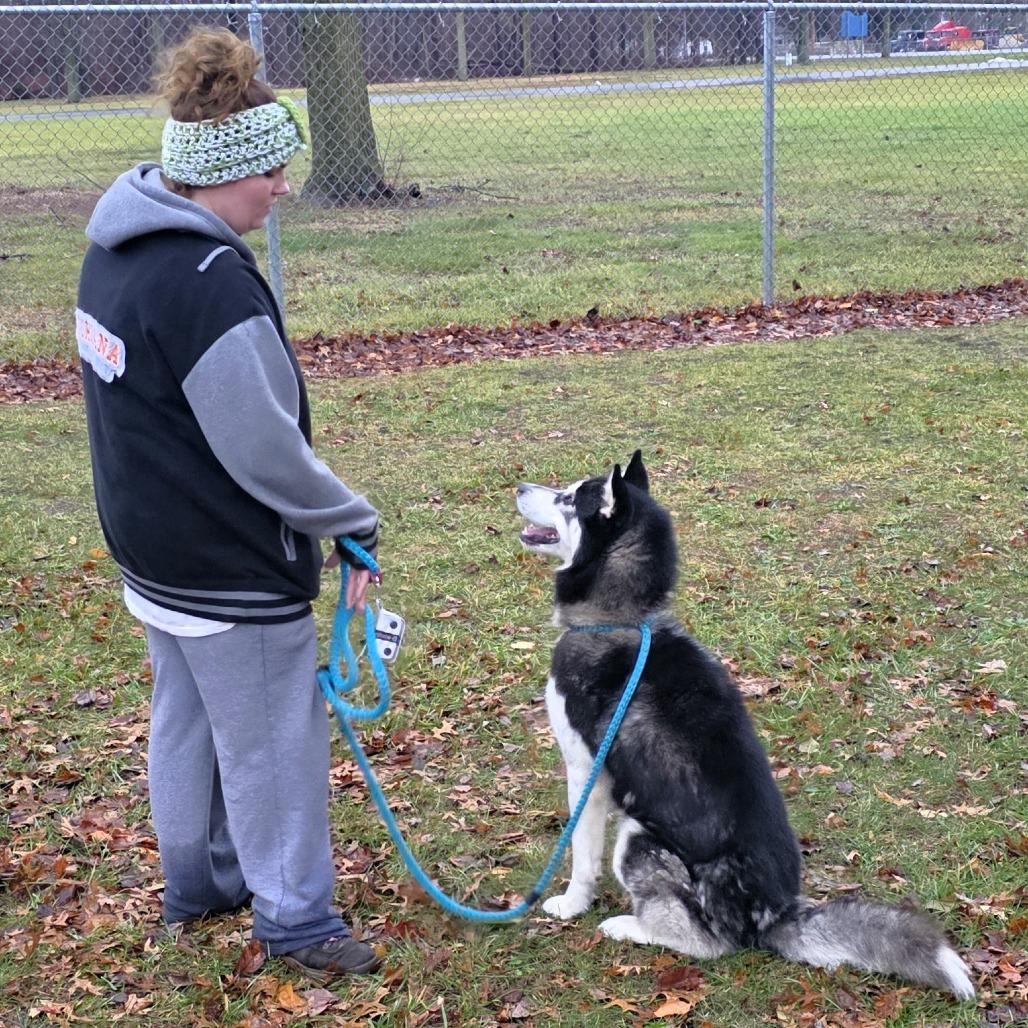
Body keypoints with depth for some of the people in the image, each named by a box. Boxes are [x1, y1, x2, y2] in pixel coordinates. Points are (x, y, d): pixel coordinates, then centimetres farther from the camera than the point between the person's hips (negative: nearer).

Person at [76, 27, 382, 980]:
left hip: (151, 545, 9)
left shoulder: (116, 247, 2)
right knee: (272, 739, 6)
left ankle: (197, 879, 40)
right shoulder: (207, 280, -28)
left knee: (186, 716, 23)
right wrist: (351, 522, -11)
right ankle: (294, 918, 21)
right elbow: (263, 449, -26)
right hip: (229, 568, -9)